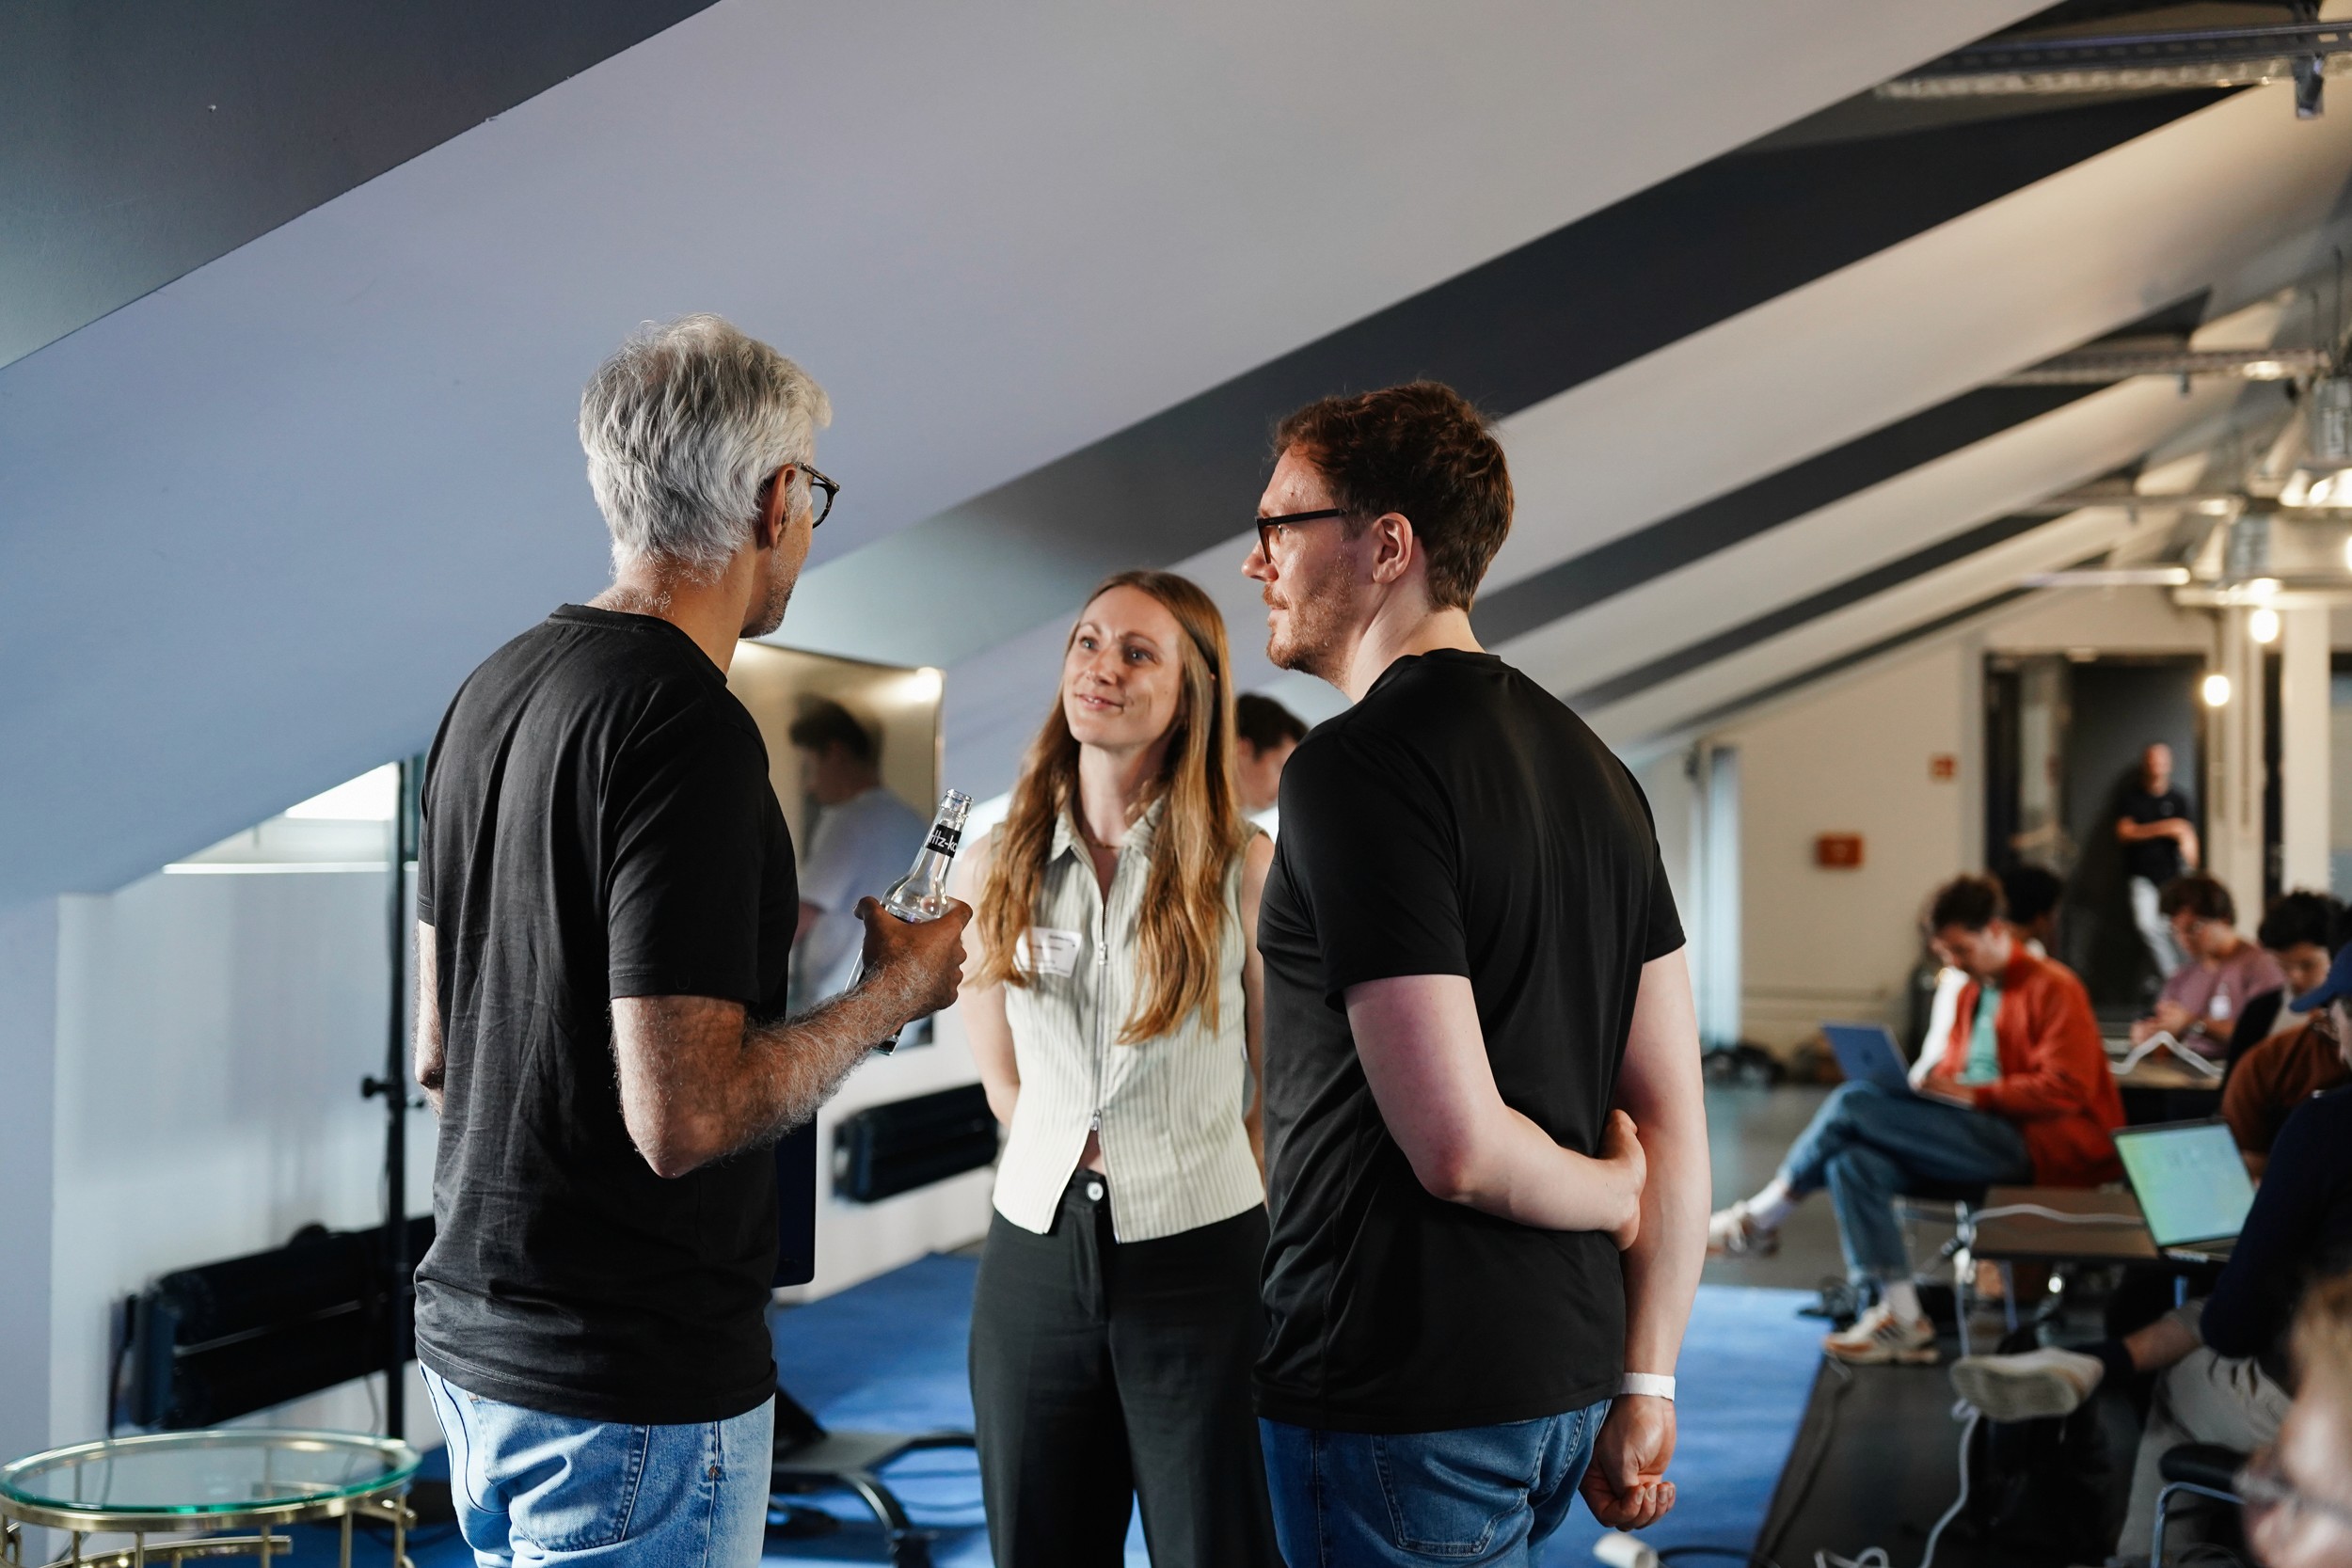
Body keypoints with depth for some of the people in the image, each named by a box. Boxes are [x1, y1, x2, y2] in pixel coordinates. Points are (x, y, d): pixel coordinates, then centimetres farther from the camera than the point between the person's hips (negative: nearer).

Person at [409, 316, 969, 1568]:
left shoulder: (495, 689, 7)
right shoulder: (688, 726, -21)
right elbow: (683, 1115, -25)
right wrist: (900, 986, -11)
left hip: (474, 1330, 9)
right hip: (632, 1382, -9)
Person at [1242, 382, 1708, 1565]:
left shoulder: (1358, 766, -16)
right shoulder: (1590, 763, 10)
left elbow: (1457, 1143, -22)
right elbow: (1673, 1117, 10)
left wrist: (1613, 1192, -2)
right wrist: (1645, 1384, 12)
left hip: (1404, 1402, -8)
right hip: (1564, 1380, 8)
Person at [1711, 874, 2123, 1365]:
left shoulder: (2052, 988, -5)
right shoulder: (1970, 995, 20)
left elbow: (2066, 1088, -14)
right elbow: (1955, 1073, 25)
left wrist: (1972, 1094, -19)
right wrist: (1932, 1082, 1)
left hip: (2036, 1148, -9)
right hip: (1984, 1139, 9)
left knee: (1854, 1103, -19)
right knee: (1852, 1162, -18)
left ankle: (1761, 1218, 0)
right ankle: (1901, 1319, -19)